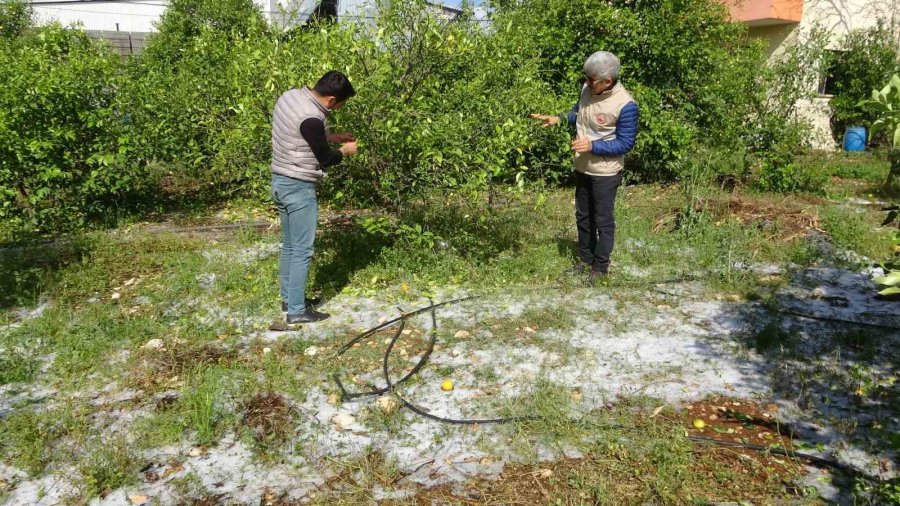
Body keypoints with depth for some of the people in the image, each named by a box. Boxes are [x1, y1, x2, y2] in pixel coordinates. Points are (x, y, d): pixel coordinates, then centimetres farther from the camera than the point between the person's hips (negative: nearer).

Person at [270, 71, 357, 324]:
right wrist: (345, 151, 6)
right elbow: (325, 159, -13)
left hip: (280, 182, 10)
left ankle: (288, 298, 30)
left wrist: (333, 137, 16)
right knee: (302, 250, -1)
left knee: (289, 245, 18)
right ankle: (296, 311, 6)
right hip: (298, 188, -9)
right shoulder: (311, 118, -24)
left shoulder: (290, 95, 4)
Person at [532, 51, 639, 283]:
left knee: (603, 220, 7)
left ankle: (600, 268, 22)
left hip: (605, 172, -7)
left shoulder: (625, 105, -24)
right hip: (583, 167, 7)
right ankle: (585, 259, 36)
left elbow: (626, 143, -19)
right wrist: (559, 119, -1)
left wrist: (593, 145, -27)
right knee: (583, 217, 19)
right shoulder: (588, 88, -5)